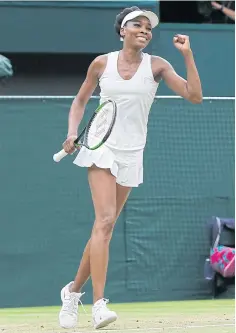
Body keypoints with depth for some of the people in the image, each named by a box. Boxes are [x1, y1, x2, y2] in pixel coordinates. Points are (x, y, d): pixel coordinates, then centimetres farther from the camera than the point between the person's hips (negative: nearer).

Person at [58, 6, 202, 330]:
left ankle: (74, 290, 27)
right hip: (102, 147, -2)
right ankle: (99, 305, -24)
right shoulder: (102, 63, 2)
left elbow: (194, 96, -7)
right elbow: (80, 101, 15)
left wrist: (188, 54, -14)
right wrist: (72, 133, 0)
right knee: (105, 220, -19)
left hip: (131, 153, 2)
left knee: (104, 226, 6)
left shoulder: (156, 65, 1)